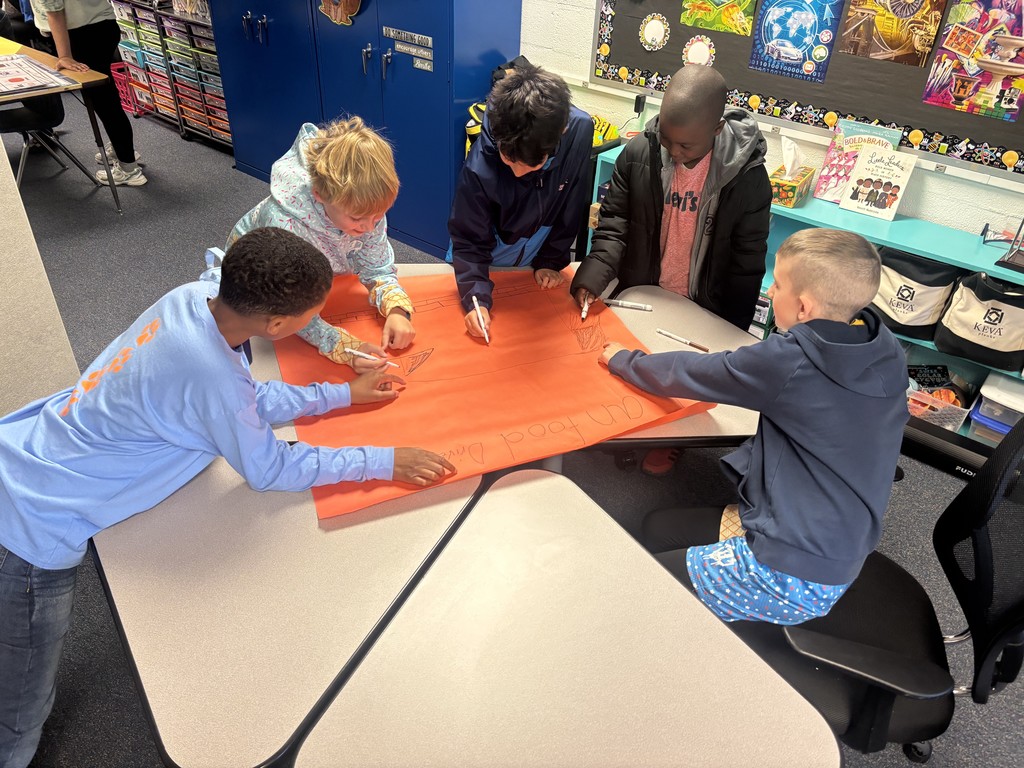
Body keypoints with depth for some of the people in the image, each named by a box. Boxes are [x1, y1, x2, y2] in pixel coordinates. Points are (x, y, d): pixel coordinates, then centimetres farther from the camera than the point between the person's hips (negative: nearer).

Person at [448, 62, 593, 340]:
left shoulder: (581, 130, -27)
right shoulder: (479, 168, -34)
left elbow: (570, 209, -12)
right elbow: (469, 240, -22)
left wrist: (550, 261, -7)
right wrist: (476, 298, -35)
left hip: (535, 266, 3)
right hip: (486, 266, -3)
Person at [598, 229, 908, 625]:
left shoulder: (791, 363, -26)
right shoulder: (884, 352, -4)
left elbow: (690, 373, -12)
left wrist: (621, 359, 6)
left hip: (790, 574, -9)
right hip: (835, 555, 9)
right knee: (658, 526, 20)